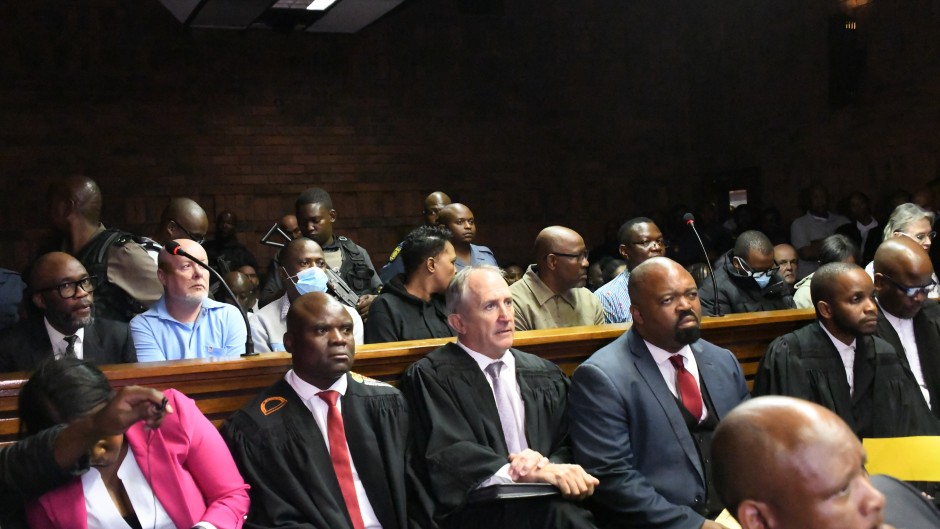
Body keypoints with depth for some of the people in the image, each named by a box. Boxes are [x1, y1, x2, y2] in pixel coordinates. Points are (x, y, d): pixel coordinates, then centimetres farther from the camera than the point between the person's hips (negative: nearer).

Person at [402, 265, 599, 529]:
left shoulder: (547, 375, 15)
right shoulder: (430, 377, -1)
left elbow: (568, 448, 12)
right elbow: (450, 455, -11)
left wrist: (546, 464, -11)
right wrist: (529, 474, -21)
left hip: (547, 503, 6)